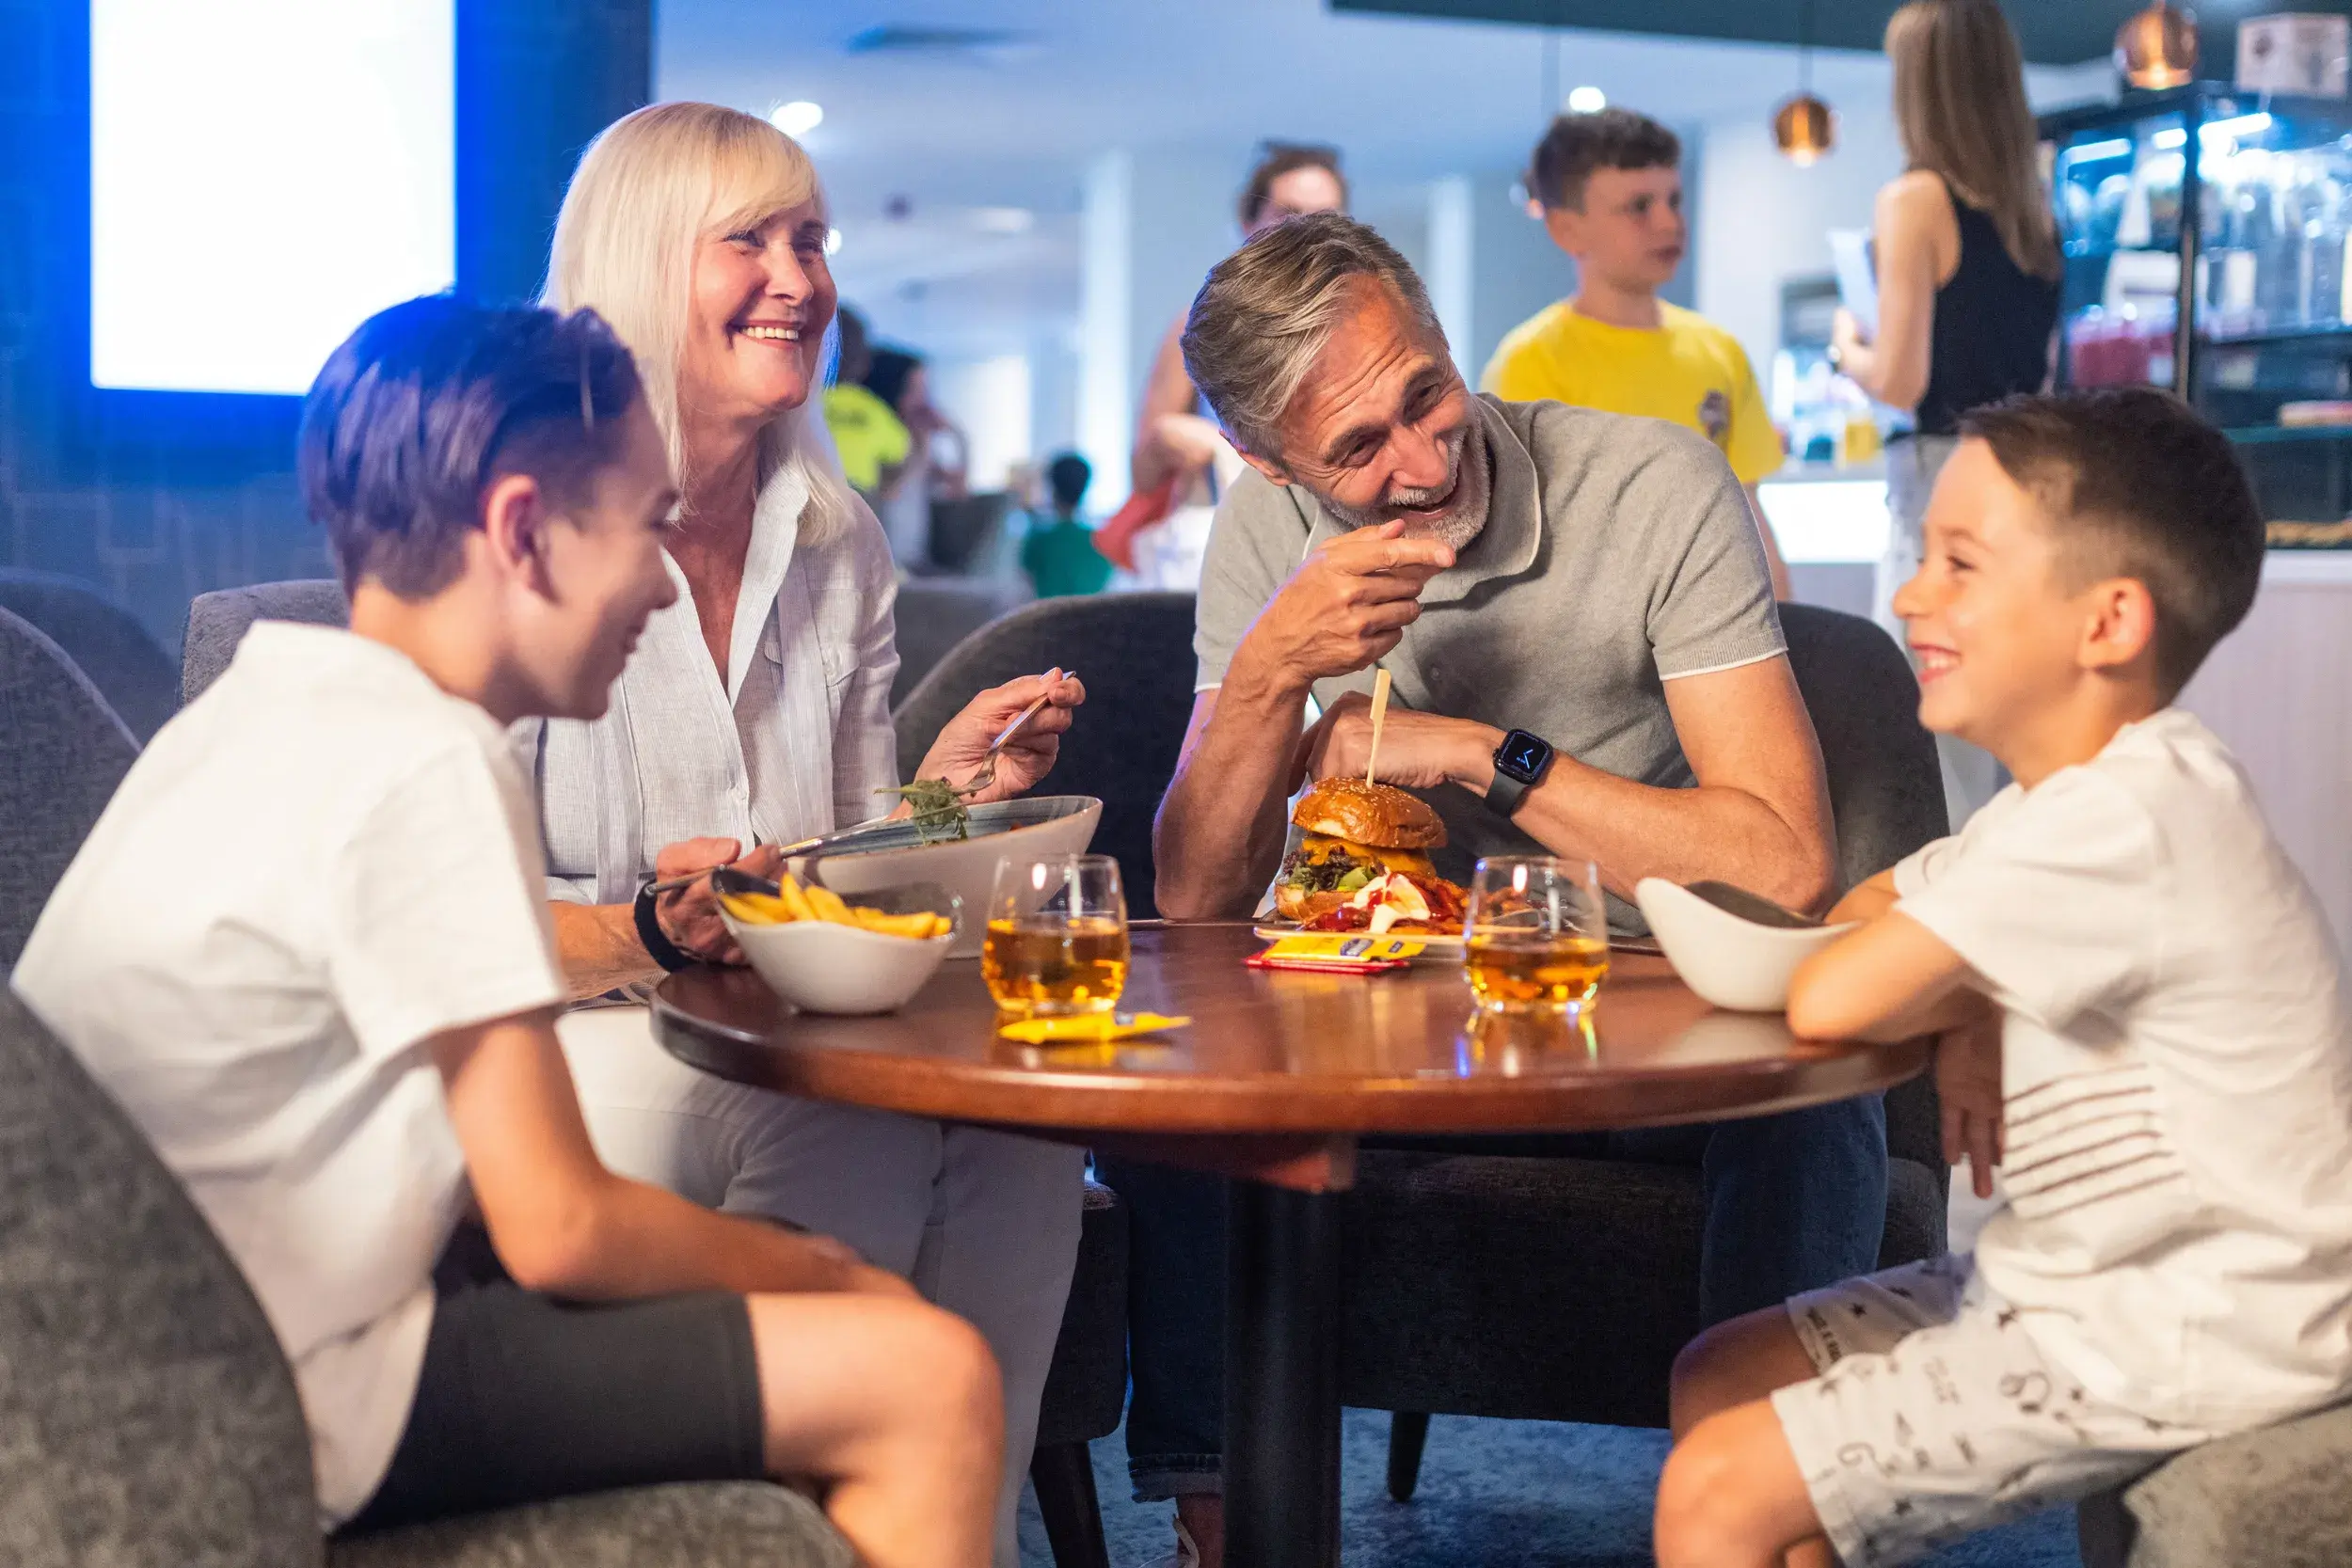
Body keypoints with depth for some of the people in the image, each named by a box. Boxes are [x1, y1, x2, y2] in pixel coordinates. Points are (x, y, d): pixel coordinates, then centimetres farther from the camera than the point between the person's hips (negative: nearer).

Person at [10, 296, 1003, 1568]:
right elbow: (561, 1230, -18)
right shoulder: (428, 764, -19)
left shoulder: (265, 697, 9)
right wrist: (821, 1272, -3)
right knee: (930, 1380, -11)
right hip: (309, 1408, -10)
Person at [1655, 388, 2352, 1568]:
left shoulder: (2125, 815, -24)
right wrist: (1962, 1011, -9)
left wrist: (1945, 990, -5)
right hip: (2078, 1283, 10)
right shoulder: (2073, 799, 9)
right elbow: (1844, 917, 13)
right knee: (1713, 1385, 13)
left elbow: (1831, 1000, -28)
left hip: (2192, 1339, -10)